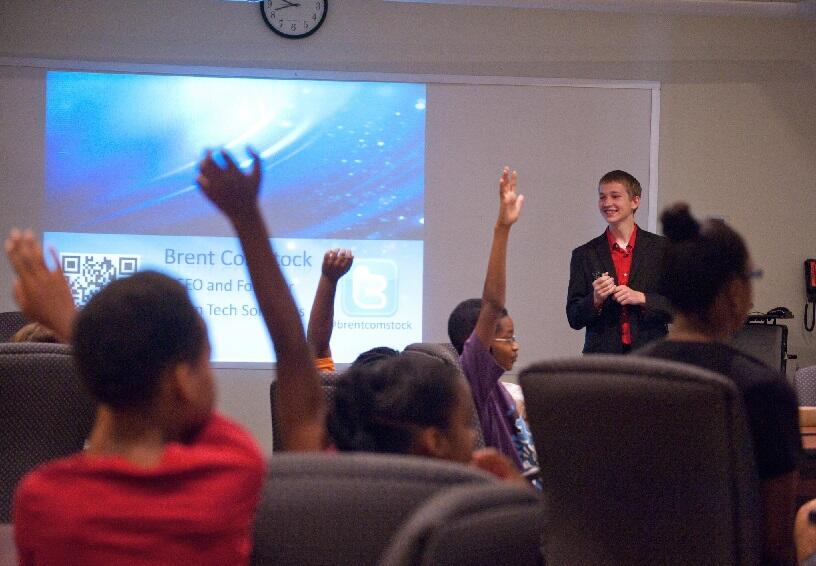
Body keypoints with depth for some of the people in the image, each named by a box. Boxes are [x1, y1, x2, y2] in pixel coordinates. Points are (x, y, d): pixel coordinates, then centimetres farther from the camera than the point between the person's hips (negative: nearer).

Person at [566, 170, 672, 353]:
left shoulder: (662, 249, 5)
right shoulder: (584, 255, 8)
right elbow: (574, 319, 7)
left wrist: (640, 298, -12)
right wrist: (596, 300, -12)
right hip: (602, 356, 1)